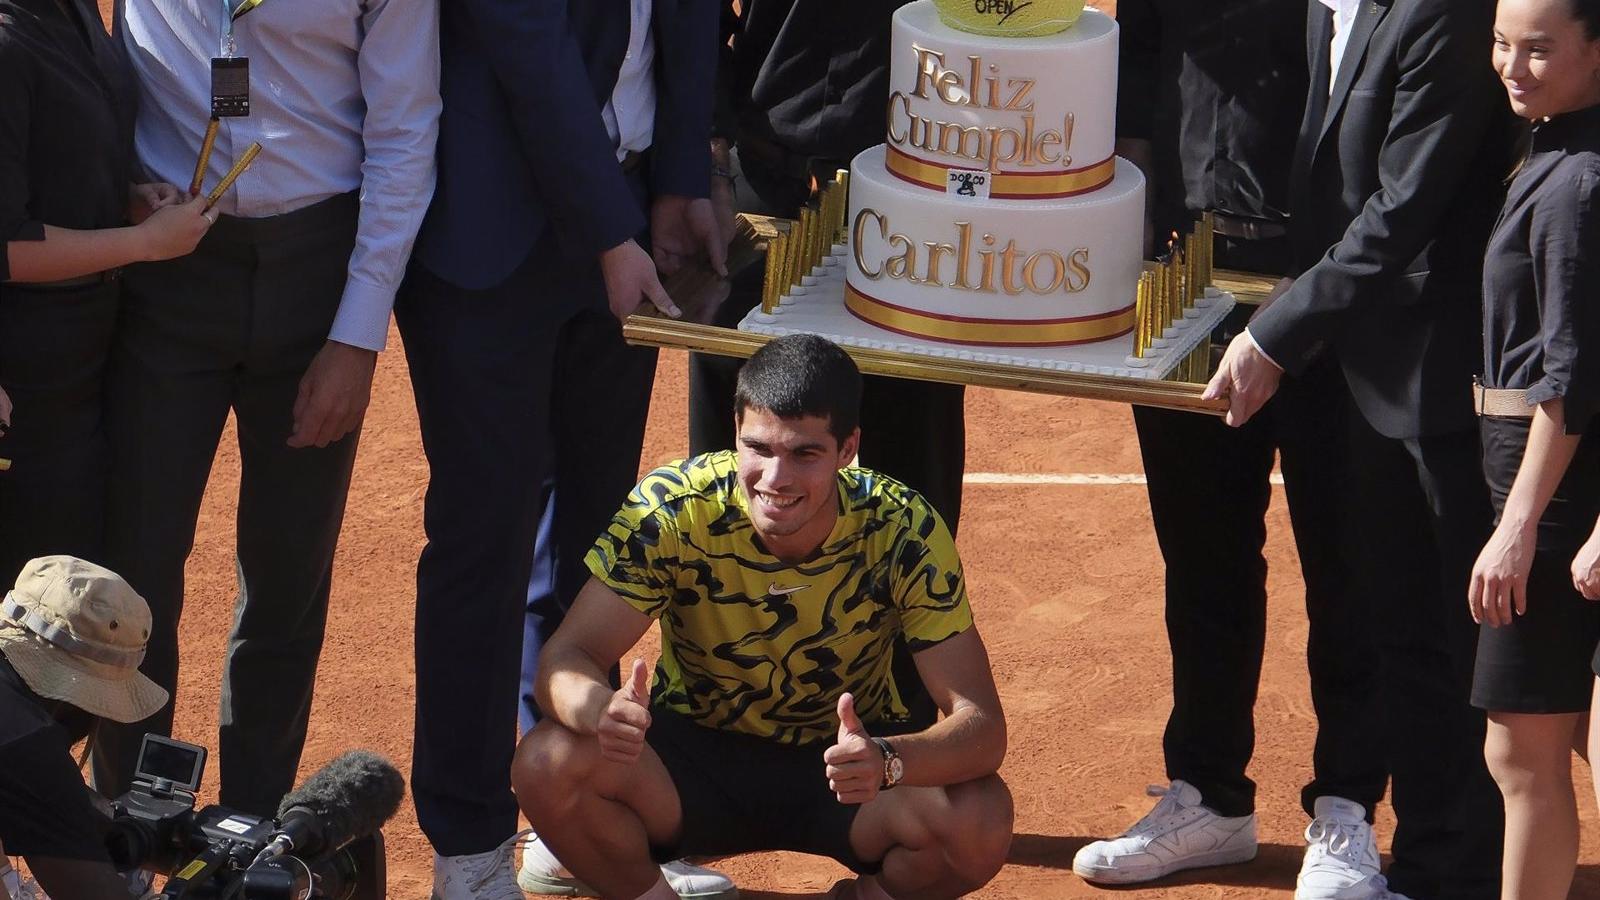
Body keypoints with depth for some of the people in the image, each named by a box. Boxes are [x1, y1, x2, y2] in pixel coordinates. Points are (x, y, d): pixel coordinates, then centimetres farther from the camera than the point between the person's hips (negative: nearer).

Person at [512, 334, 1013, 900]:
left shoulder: (903, 533, -22)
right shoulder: (672, 510, -22)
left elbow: (982, 726, -25)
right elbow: (566, 658, -22)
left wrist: (886, 760, -48)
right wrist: (602, 710, -48)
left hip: (847, 762, 0)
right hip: (695, 758, 0)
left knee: (980, 822, -30)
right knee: (548, 765, -30)